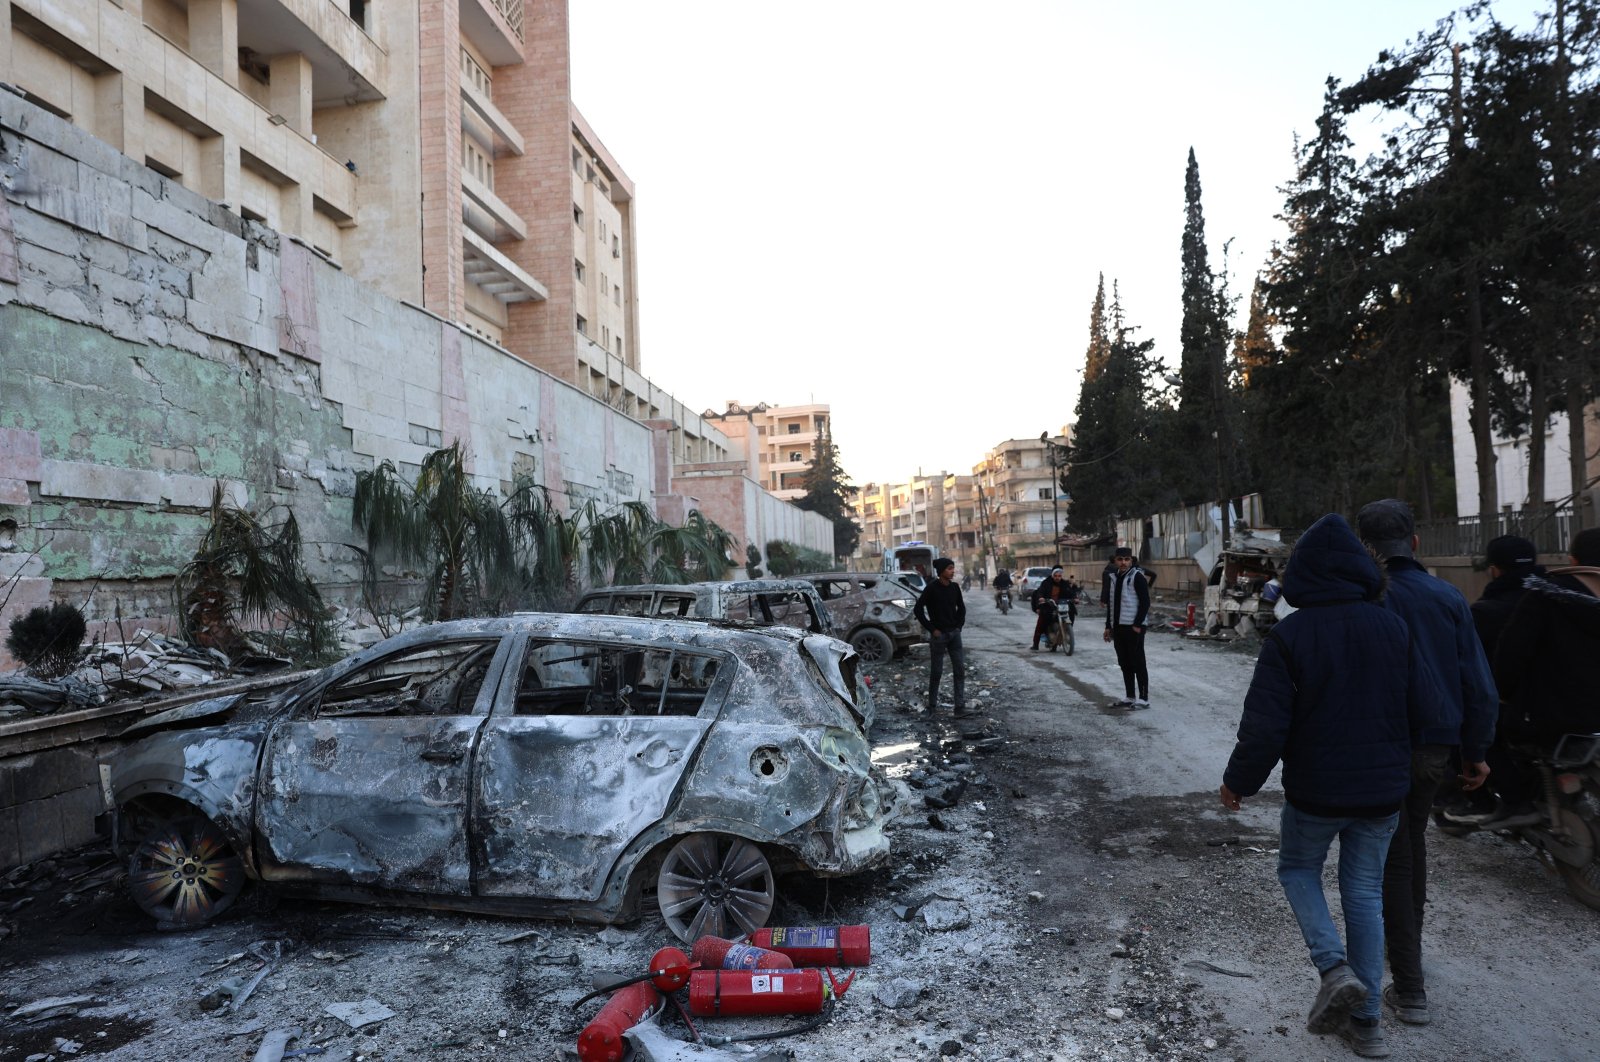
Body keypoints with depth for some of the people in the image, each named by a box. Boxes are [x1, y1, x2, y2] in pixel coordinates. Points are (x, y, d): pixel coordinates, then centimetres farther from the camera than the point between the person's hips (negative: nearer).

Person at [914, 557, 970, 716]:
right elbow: (918, 609, -12)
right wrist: (931, 629, -11)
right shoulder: (931, 588, -12)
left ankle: (960, 706, 7)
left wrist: (959, 625, 7)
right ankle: (932, 706, 17)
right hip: (939, 635, -5)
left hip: (954, 633, 5)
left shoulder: (955, 587, 4)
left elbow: (961, 607, 18)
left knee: (960, 670, 2)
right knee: (936, 672, 4)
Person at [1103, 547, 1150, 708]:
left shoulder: (1137, 577, -9)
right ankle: (1130, 697, 19)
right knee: (1124, 664, 12)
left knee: (1138, 663, -4)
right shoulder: (1113, 578, 14)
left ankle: (1144, 698, 2)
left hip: (1133, 627, -8)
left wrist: (1137, 624, -17)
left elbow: (1145, 602, -13)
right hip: (1118, 627, 8)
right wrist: (1108, 626, 15)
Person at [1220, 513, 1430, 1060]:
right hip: (1384, 789, 4)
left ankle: (1334, 967, 1)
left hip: (1315, 792, -4)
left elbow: (1265, 723, -17)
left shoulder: (1288, 636, -17)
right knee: (1365, 893, 16)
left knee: (1297, 869, 21)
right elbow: (1420, 702, 5)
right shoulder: (1393, 627, -4)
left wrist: (1238, 782, -4)